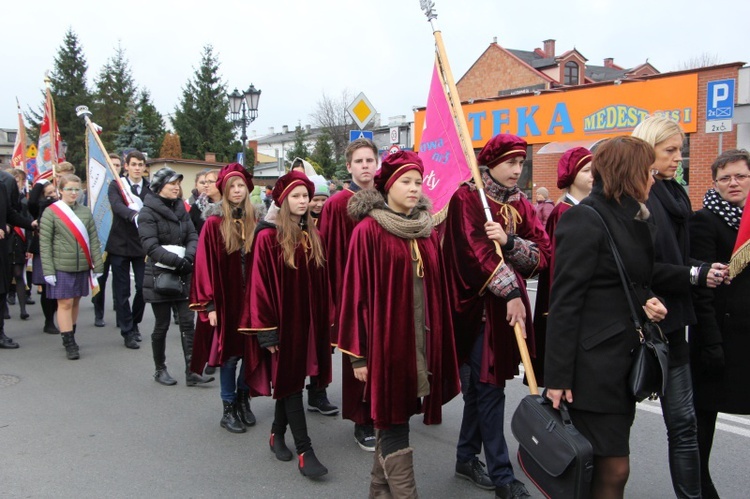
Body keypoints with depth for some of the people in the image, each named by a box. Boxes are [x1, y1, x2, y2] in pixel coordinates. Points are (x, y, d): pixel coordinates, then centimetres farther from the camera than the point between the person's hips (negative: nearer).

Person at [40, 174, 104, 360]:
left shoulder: (85, 212, 7)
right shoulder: (51, 212, -2)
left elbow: (93, 240, 8)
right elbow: (44, 243, -4)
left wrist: (97, 266, 4)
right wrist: (48, 271, -9)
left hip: (82, 266, 4)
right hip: (61, 267, -4)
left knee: (75, 302, 12)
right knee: (65, 303, -2)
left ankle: (70, 337, 26)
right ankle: (69, 344, 3)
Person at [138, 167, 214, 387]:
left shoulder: (181, 209, 12)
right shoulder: (148, 212, -6)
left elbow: (193, 237, 5)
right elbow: (150, 246, -16)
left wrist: (188, 257, -15)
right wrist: (177, 261, -24)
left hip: (182, 275, 5)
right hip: (159, 276, -5)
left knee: (188, 323, -2)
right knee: (162, 325, 6)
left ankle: (192, 372, -1)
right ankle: (160, 370, 22)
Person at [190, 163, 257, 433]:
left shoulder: (253, 222, 5)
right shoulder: (214, 223, -7)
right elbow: (205, 264, -9)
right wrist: (209, 304, -11)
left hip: (250, 299, 4)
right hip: (225, 300, -3)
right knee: (229, 355, 5)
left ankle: (243, 399, 29)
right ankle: (229, 409, 20)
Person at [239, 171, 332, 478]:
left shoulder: (313, 236, 8)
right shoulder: (268, 237, -10)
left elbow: (321, 282, 10)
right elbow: (260, 285, -12)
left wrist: (325, 320, 7)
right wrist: (266, 331, -14)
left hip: (309, 321, 6)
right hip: (282, 320, -6)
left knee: (290, 380, 15)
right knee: (290, 380, 0)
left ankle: (277, 433, 33)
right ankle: (304, 451, 5)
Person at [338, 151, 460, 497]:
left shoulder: (428, 231, 9)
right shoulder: (368, 230, -8)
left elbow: (438, 290, 12)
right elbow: (357, 293, -9)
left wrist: (440, 341, 10)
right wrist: (357, 353, -10)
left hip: (421, 339, 6)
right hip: (386, 339, -5)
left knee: (393, 417, 15)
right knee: (392, 421, 0)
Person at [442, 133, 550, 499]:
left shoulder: (520, 205, 11)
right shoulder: (466, 199, -8)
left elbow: (543, 253, -1)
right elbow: (476, 252, -19)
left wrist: (509, 240, -18)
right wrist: (510, 293, -24)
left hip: (509, 307, 6)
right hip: (478, 306, -6)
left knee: (480, 385, 15)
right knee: (490, 388, -3)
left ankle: (467, 457, 29)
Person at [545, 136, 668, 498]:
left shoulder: (634, 219, 14)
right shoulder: (585, 219, -13)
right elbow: (564, 303, -17)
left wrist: (644, 302, -2)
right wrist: (558, 377, -19)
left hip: (625, 359, 9)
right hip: (593, 365, -9)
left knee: (610, 465, 15)